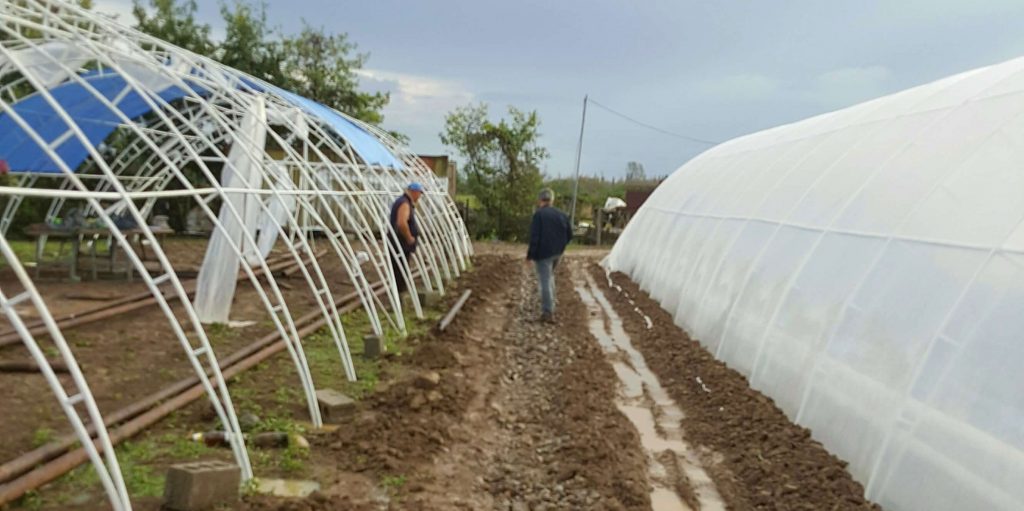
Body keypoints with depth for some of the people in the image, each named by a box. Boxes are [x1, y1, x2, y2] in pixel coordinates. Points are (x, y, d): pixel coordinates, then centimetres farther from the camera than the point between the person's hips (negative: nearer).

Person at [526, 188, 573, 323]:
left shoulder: (539, 214, -13)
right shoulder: (561, 215, 5)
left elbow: (534, 236, -18)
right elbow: (569, 235, 9)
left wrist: (530, 254, -11)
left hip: (543, 253, -6)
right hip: (557, 253, 6)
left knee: (545, 281, -2)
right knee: (550, 277, 26)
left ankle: (548, 313, -3)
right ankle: (550, 306, 32)